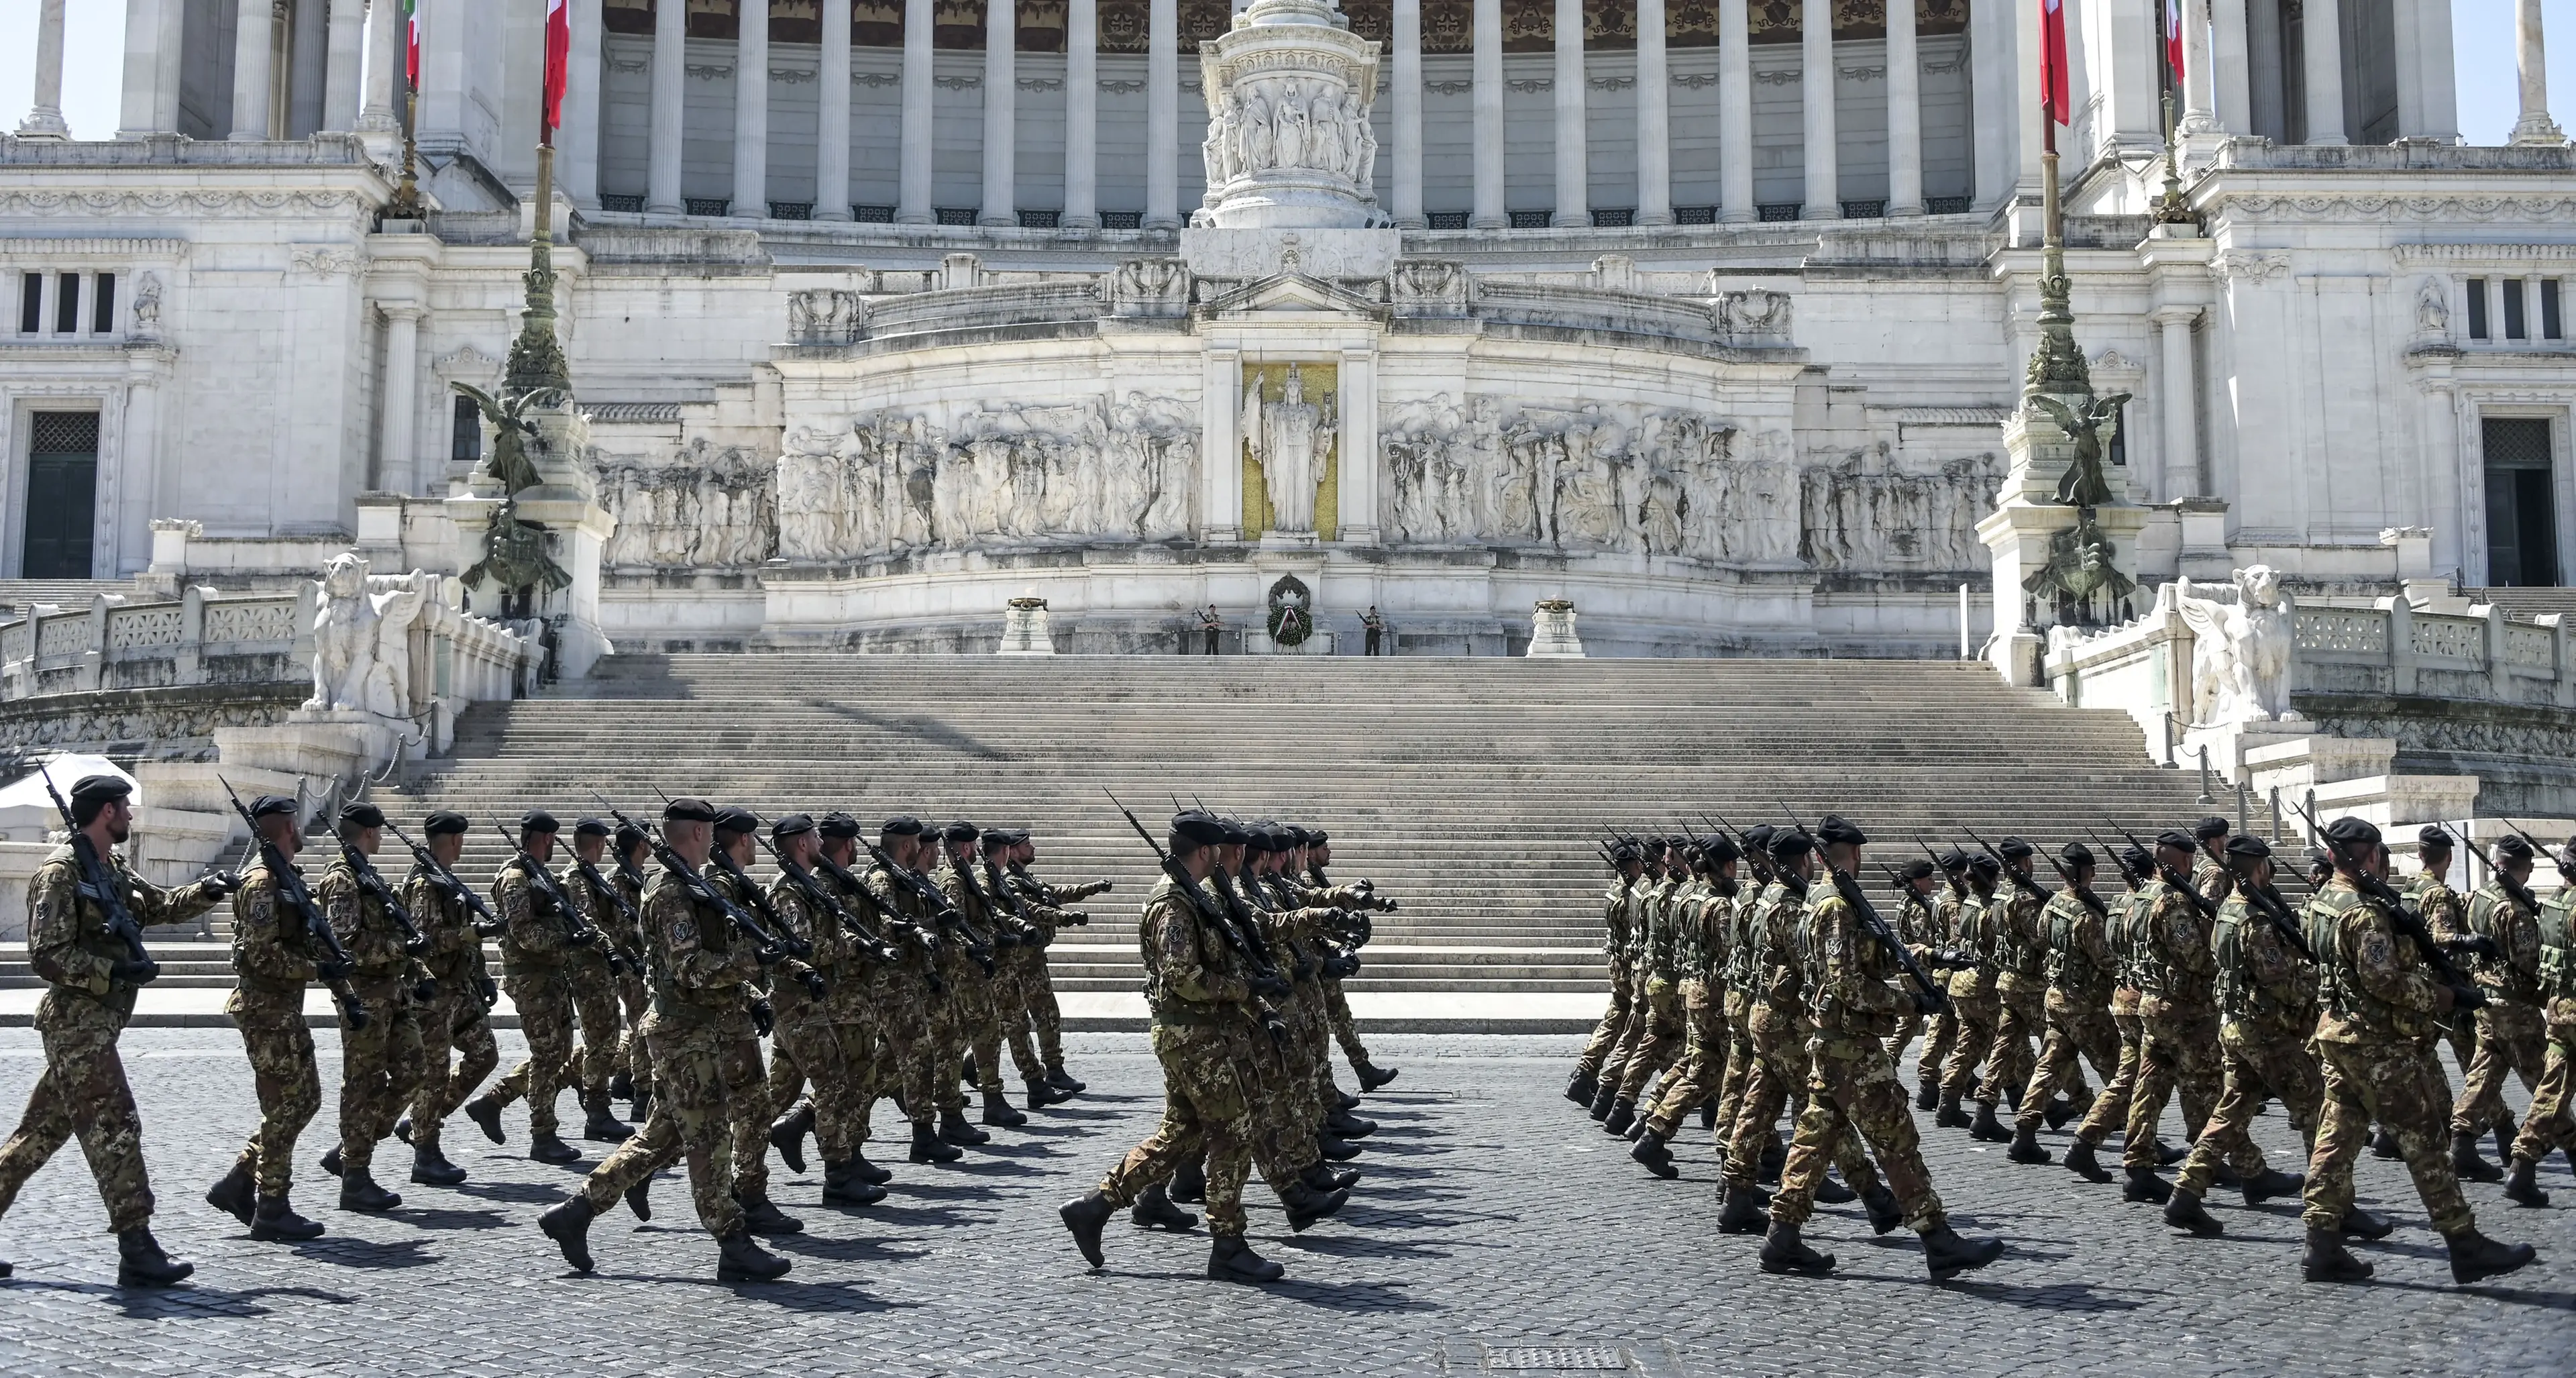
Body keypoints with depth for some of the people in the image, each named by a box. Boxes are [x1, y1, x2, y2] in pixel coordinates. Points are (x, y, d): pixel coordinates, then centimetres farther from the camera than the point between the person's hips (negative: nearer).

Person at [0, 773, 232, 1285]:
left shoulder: (113, 870, 14)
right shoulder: (60, 873, -13)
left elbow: (161, 905, 25)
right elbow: (46, 956, -18)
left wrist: (206, 892, 8)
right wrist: (117, 970, -22)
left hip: (95, 1024, 10)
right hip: (77, 1022, -10)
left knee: (42, 1132, 14)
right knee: (115, 1127, -11)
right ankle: (138, 1251, -10)